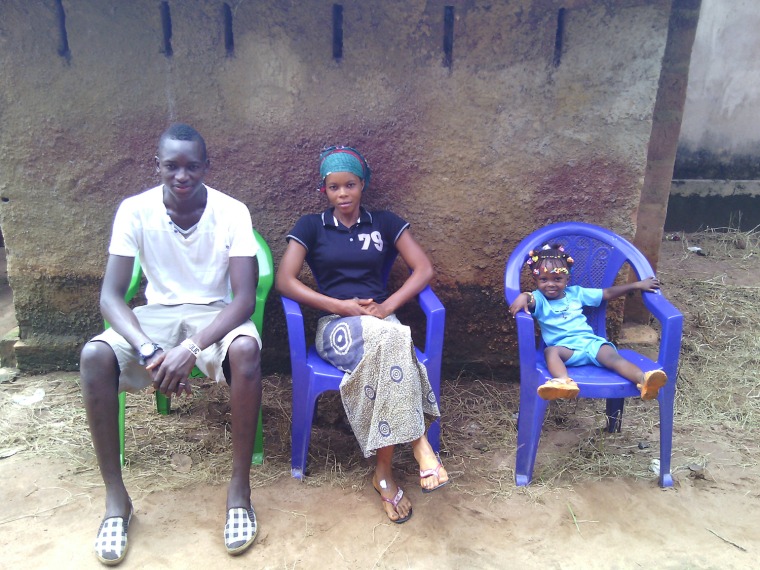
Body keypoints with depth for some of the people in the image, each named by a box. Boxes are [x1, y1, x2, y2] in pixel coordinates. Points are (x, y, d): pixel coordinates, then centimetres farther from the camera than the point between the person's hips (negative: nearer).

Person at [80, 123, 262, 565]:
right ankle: (116, 497, -12)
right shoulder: (135, 210, -9)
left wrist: (192, 348, -34)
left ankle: (240, 488, -20)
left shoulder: (232, 212, -13)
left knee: (245, 349, -36)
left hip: (215, 313, -2)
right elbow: (111, 295, -13)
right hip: (157, 313, 2)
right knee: (95, 355, -28)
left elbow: (245, 298, -19)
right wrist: (149, 351, -31)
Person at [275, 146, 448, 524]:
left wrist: (388, 306, -10)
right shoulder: (311, 227, 11)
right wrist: (341, 305, -10)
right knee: (390, 339, -36)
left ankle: (384, 470, -29)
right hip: (335, 325, -1)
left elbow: (424, 269, 6)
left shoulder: (384, 223, 15)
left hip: (381, 321, 2)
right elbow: (284, 281, -1)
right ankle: (419, 444, -29)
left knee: (386, 349, -38)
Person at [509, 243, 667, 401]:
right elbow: (529, 298, -17)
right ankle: (564, 381, -62)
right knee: (551, 351, -36)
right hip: (564, 346, -3)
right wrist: (523, 297, -43)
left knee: (612, 355, -26)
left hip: (590, 341, 3)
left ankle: (644, 380, -47)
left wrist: (637, 285, 23)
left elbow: (608, 293, 26)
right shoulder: (539, 299, 8)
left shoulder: (576, 293, 20)